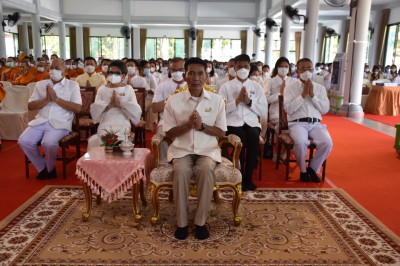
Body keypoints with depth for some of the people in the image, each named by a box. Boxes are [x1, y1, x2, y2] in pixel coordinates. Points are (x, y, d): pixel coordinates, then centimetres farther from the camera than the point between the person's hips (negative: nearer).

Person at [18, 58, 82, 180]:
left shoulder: (72, 85, 6)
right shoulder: (40, 84, 17)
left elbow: (77, 108, -8)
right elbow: (30, 106, 11)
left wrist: (56, 98, -10)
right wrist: (46, 99, -6)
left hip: (60, 123, -4)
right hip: (41, 121, 5)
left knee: (48, 143, -31)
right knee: (23, 141, -19)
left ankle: (50, 168, 1)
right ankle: (42, 167, 5)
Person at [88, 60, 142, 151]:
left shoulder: (128, 89, 13)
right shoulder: (102, 89, 17)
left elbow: (136, 111, -2)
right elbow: (94, 110, 3)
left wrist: (120, 104, -13)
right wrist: (110, 105, -10)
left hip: (122, 124, -2)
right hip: (105, 124, 2)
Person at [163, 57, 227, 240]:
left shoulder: (217, 100, 4)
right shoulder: (174, 101, 2)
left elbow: (221, 132, 5)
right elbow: (169, 133, 3)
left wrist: (202, 126, -13)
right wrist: (188, 124, -15)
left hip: (207, 149, 0)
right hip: (182, 149, 0)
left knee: (206, 170, -32)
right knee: (181, 170, -32)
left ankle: (201, 222, -15)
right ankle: (181, 222, -15)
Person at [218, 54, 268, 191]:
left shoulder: (256, 87, 17)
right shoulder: (226, 86, 12)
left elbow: (263, 111, 10)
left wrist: (249, 101, -4)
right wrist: (237, 100, -8)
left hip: (251, 122, 2)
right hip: (233, 122, -1)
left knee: (254, 136, -32)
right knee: (241, 136, -34)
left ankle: (248, 177, -19)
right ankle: (240, 177, -20)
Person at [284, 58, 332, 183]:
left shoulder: (320, 88, 17)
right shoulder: (291, 87, 8)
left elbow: (325, 109, 6)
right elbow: (288, 109, -4)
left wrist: (312, 95, -3)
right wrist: (303, 94, -7)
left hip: (316, 123, 3)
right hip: (297, 123, -3)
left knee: (327, 142, -26)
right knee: (301, 142, -34)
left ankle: (313, 168, 0)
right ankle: (303, 170, -5)